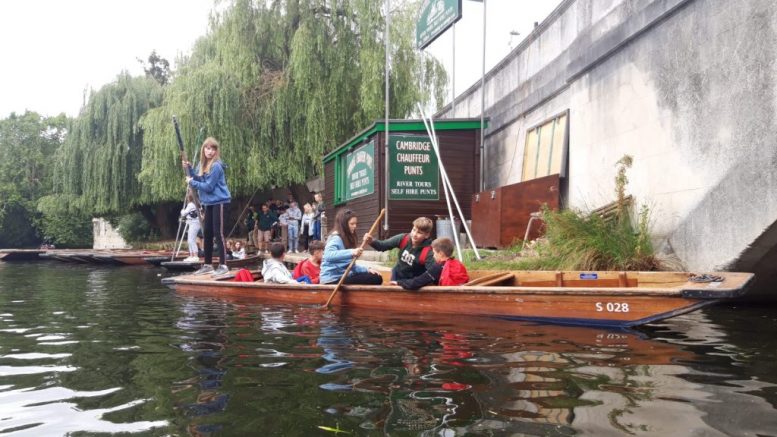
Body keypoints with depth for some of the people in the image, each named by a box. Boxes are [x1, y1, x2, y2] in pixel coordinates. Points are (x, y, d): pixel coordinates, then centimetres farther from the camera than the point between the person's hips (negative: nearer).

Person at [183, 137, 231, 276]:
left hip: (219, 202, -9)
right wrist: (189, 168, -4)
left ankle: (223, 265, -5)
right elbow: (198, 180, 8)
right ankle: (207, 265, 20)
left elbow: (208, 187, -18)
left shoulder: (216, 166, -17)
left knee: (218, 233, -9)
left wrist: (192, 183, -8)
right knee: (207, 233, 11)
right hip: (209, 203, 9)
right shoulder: (202, 164, 9)